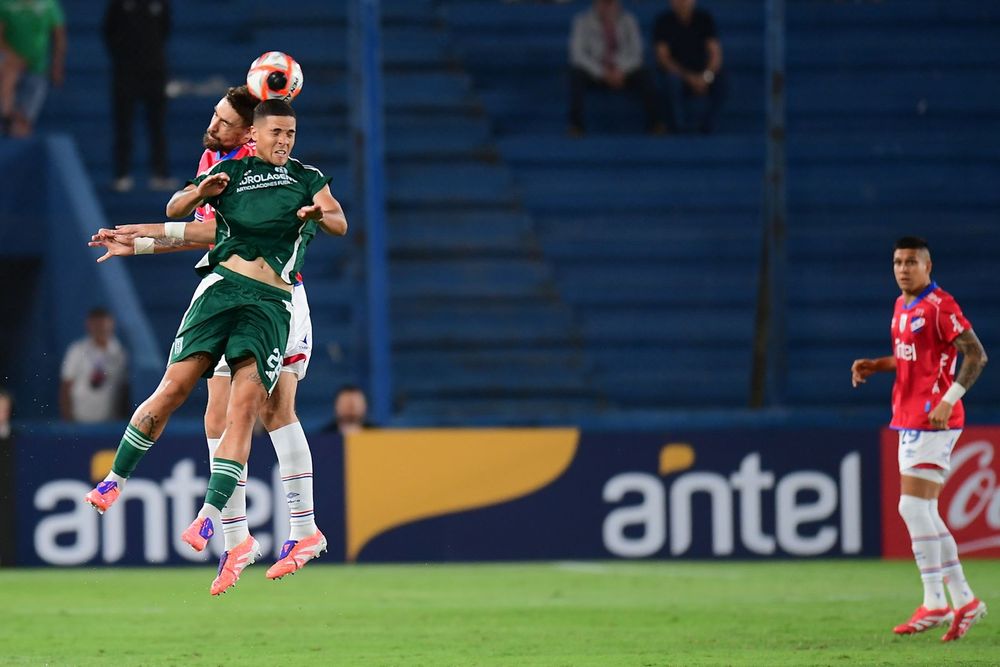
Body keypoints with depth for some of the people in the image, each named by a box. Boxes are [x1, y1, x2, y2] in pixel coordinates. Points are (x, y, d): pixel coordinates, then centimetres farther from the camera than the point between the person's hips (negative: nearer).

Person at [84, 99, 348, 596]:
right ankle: (115, 479, 4)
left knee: (245, 407, -15)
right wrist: (200, 193, -12)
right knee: (174, 387, -11)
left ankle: (210, 515, -20)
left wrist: (322, 215, -16)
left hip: (273, 304, 0)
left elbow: (340, 224, 8)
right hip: (223, 287, 0)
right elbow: (174, 210, 10)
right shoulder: (229, 173, 13)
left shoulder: (308, 179, 16)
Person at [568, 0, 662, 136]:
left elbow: (636, 53, -4)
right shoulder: (583, 21, -7)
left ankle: (653, 124, -22)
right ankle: (575, 124, -31)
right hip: (595, 73, -1)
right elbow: (578, 54, -15)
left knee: (644, 76, -28)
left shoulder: (627, 20, -1)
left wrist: (621, 71, -23)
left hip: (623, 73, 1)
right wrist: (602, 73, -24)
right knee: (577, 74, -33)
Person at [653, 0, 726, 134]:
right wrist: (689, 77, -28)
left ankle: (707, 123, -15)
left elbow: (715, 54, -11)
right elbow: (662, 57, -14)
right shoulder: (664, 21, -7)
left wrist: (706, 76, -33)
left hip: (700, 74, 2)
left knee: (720, 76, -29)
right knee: (671, 78, -36)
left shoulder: (704, 19, -3)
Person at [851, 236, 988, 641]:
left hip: (933, 421, -10)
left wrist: (947, 401, -22)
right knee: (924, 513, 10)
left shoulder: (939, 306, -13)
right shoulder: (902, 307, 15)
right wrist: (876, 366, 10)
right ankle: (963, 600, 15)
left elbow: (976, 355, -16)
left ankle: (934, 604, -8)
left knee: (913, 507, -12)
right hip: (910, 420, 10)